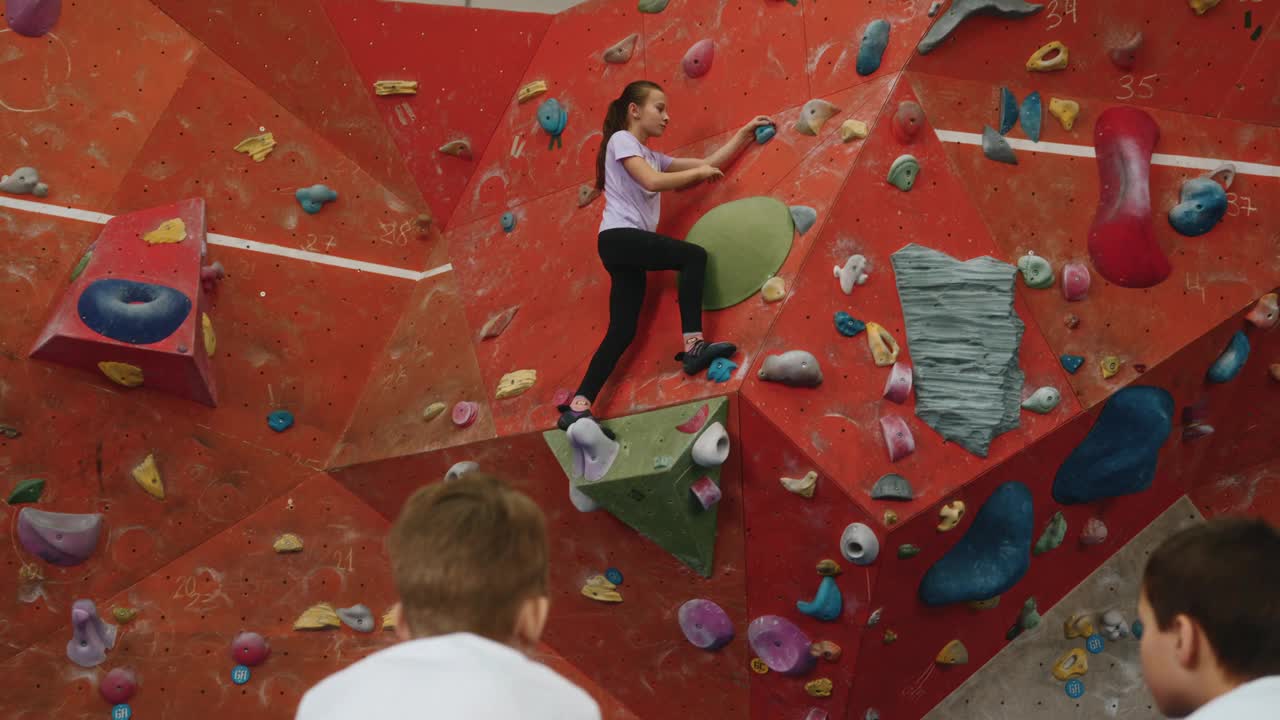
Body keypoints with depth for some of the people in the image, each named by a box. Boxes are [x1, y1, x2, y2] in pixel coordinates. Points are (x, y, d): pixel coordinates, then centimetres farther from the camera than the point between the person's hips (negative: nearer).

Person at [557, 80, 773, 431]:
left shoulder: (651, 156, 25)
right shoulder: (621, 140, 0)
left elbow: (709, 163, 22)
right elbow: (651, 182, -16)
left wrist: (745, 133, 17)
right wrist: (699, 171, -5)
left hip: (626, 245, 9)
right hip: (619, 236, -9)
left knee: (622, 332, 1)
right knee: (694, 255, -17)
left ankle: (578, 408, -4)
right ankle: (693, 345, -21)